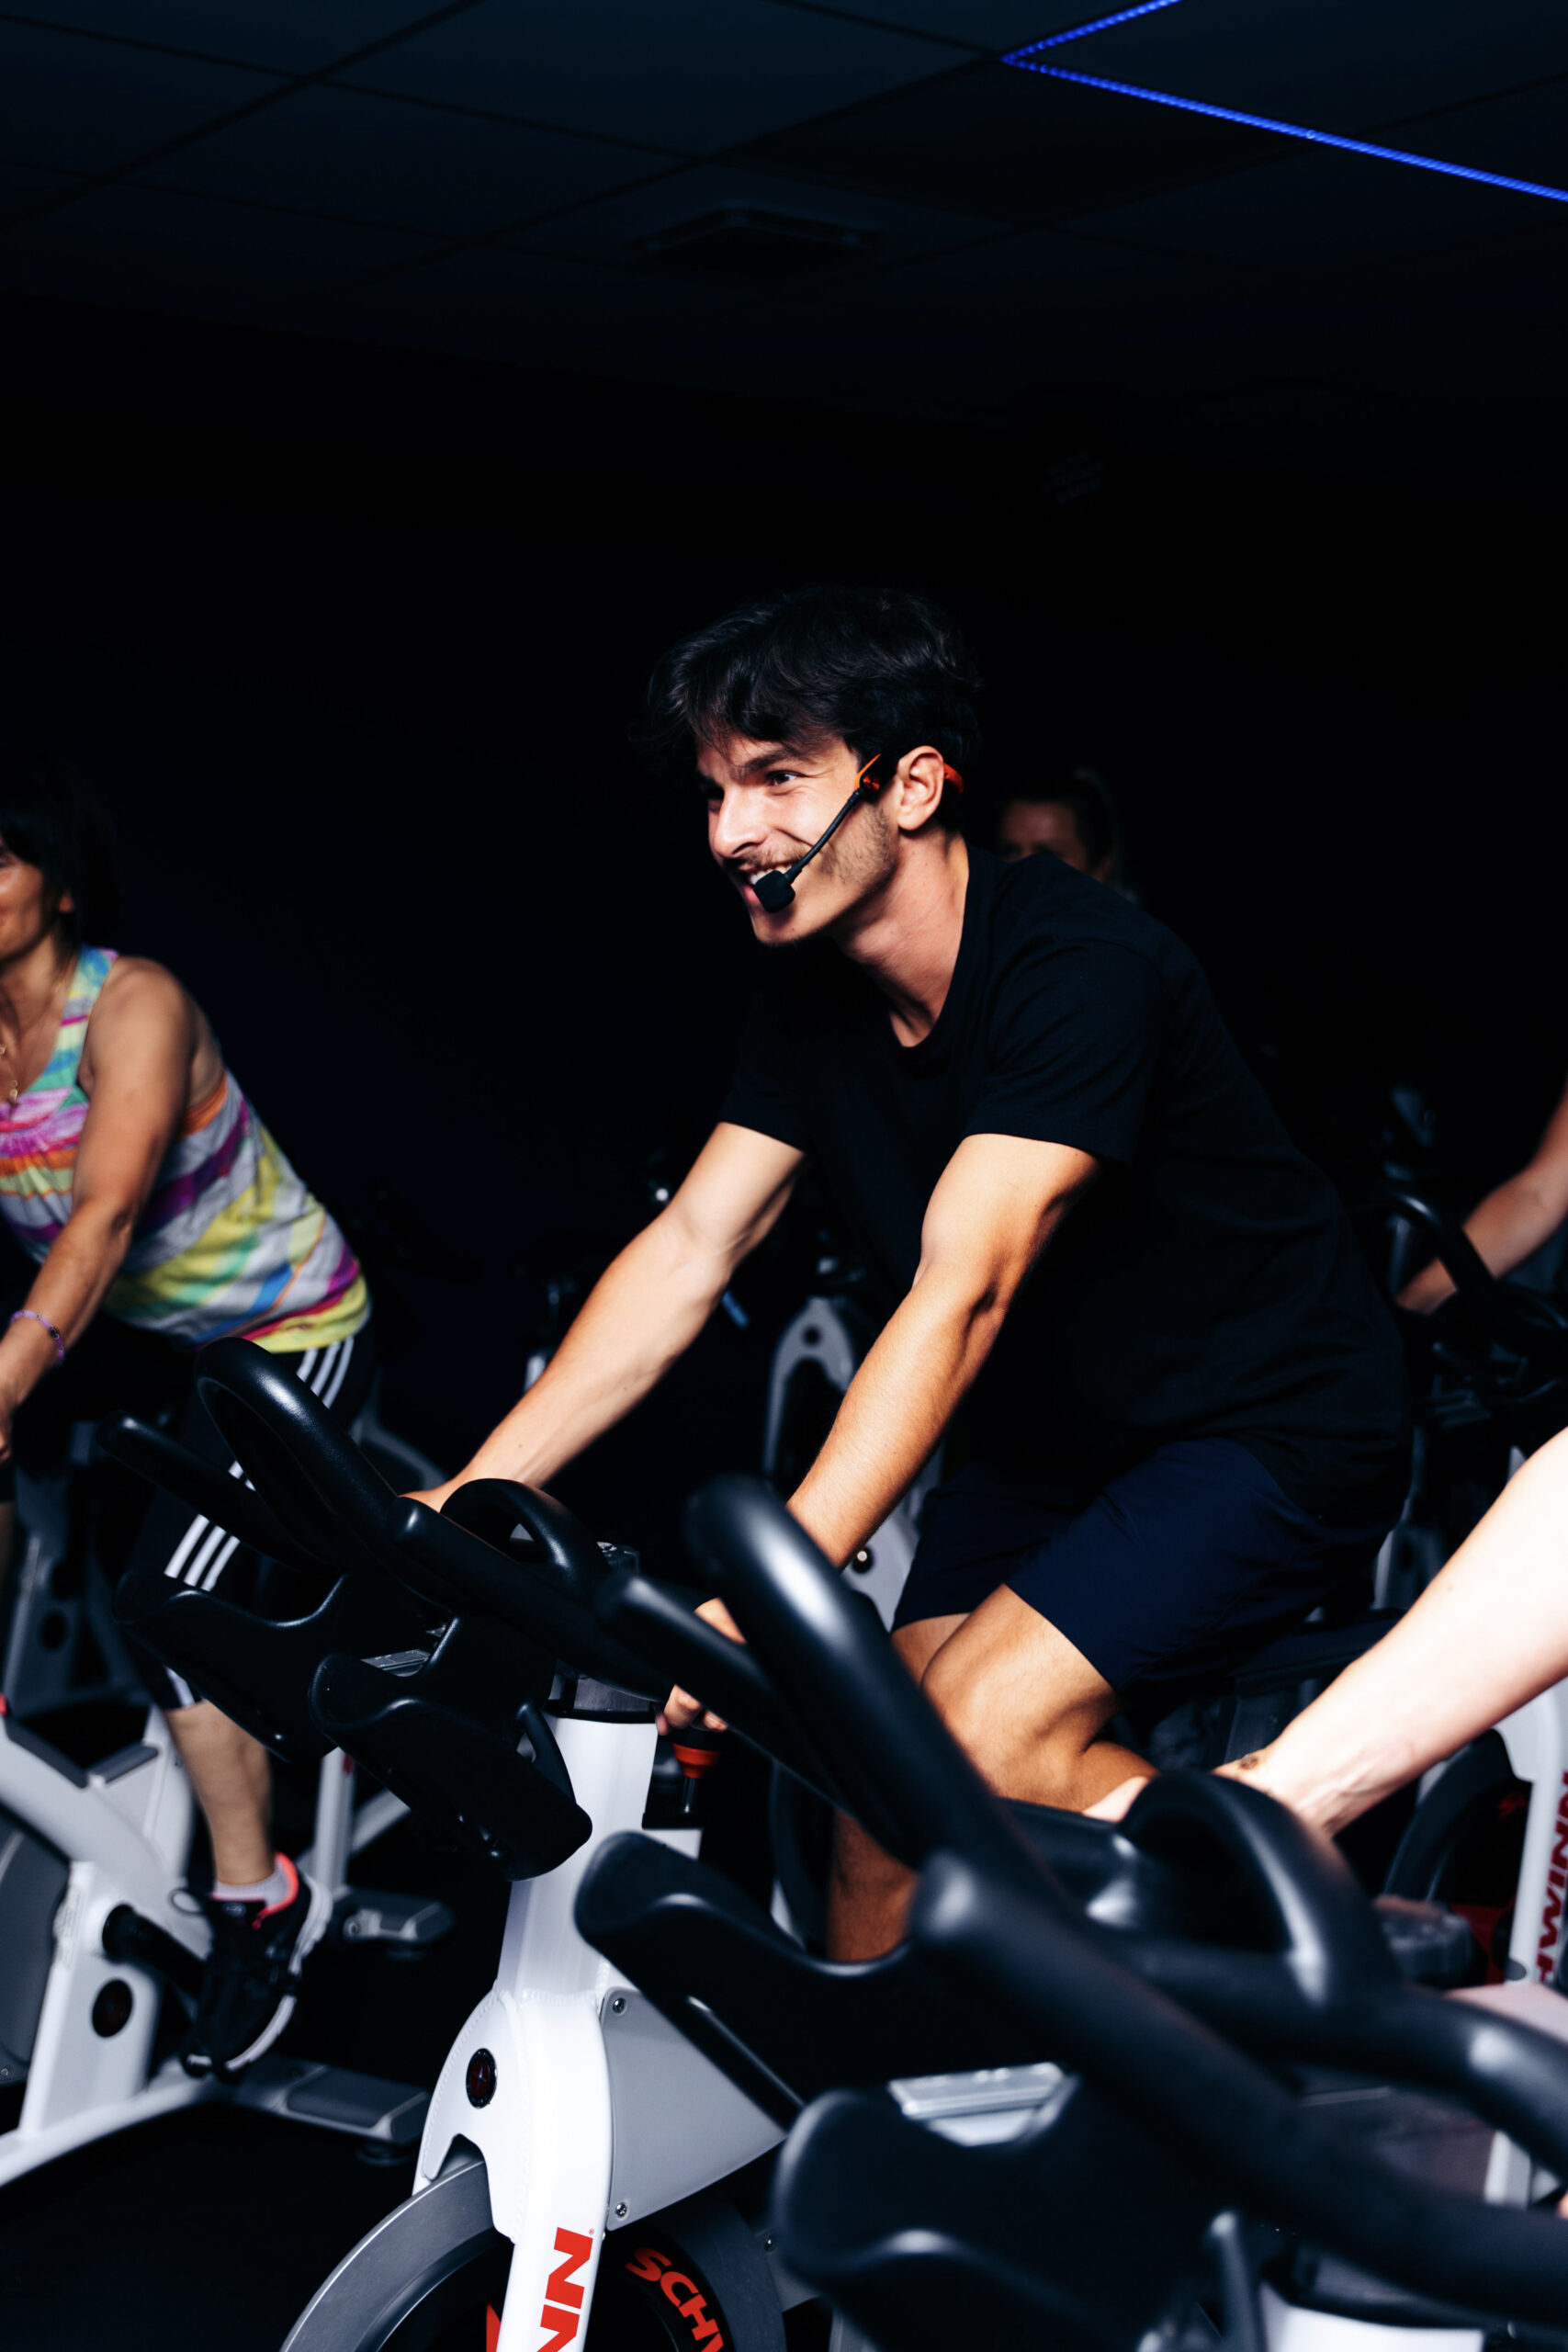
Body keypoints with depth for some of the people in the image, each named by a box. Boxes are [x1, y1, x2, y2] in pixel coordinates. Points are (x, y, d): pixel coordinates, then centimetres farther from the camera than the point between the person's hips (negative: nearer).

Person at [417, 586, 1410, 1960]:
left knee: (988, 1734, -23)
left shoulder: (1077, 966, -26)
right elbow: (690, 1249, -4)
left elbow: (964, 1288, -36)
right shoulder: (815, 995, -2)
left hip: (1274, 1432, -7)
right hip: (1051, 1440, 7)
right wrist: (470, 1497, -13)